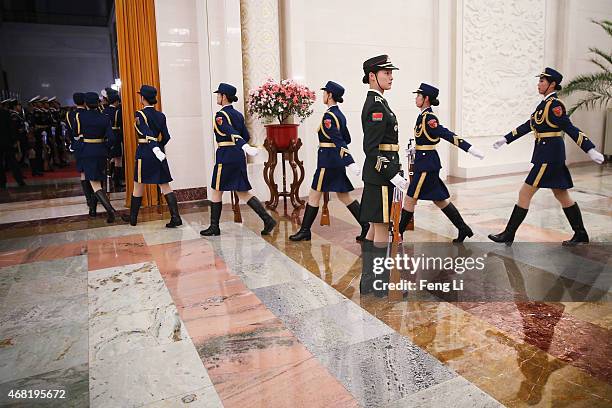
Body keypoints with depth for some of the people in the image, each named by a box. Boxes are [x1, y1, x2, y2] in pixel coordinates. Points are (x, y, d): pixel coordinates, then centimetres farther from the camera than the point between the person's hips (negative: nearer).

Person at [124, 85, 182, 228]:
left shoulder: (140, 114, -8)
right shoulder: (161, 116, 6)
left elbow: (147, 133, -22)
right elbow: (166, 137, 6)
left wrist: (155, 149, -33)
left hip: (144, 152, -4)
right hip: (159, 151, 4)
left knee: (138, 185, 9)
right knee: (165, 185, 3)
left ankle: (133, 217, 22)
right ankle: (175, 217, -7)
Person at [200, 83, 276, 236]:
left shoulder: (220, 115, -11)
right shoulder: (238, 114, 12)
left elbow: (232, 133, -27)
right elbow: (246, 136, 14)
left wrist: (246, 147, -40)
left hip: (225, 156, -8)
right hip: (239, 156, 8)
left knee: (216, 191, 6)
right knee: (243, 192, 10)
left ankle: (214, 227, 15)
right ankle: (267, 219, 1)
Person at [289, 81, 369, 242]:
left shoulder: (328, 116, -15)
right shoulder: (340, 115, 12)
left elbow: (339, 141, -24)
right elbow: (347, 139, 19)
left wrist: (351, 163, -29)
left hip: (328, 161, -9)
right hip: (337, 161, 9)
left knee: (314, 195, 1)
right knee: (343, 195, 11)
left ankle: (305, 231, 11)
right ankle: (366, 225, 10)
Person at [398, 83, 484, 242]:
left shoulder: (428, 118, -16)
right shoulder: (424, 116, 11)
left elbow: (448, 135, -23)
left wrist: (471, 149, -25)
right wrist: (415, 149, 27)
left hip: (426, 163, -10)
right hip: (427, 161, 10)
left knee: (410, 199, -1)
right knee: (439, 199, 14)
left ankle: (398, 233, 10)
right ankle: (463, 229, 20)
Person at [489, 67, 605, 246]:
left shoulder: (555, 105, -14)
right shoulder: (545, 104, 14)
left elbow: (571, 129, -19)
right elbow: (527, 126, 19)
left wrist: (590, 150, -22)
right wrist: (505, 139, 20)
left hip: (549, 156, -10)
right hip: (549, 155, 10)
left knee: (525, 193, -6)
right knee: (561, 195, 15)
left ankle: (508, 235, 1)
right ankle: (581, 235, 25)